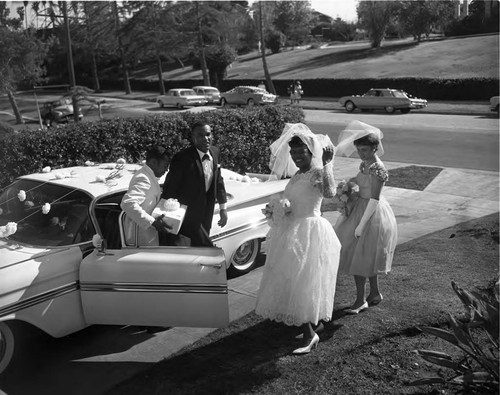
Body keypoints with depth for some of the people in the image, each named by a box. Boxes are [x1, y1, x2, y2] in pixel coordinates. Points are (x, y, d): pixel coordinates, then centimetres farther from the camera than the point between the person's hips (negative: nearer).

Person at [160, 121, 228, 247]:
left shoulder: (215, 152, 0)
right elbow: (169, 189, -17)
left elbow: (218, 180, 10)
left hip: (205, 216, 7)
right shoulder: (182, 158, -21)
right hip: (188, 215, -7)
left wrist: (223, 208, 11)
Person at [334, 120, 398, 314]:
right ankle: (375, 294, 32)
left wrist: (361, 225, -22)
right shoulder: (365, 164, 7)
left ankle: (360, 301, 11)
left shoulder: (377, 169, -22)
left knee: (359, 257, -1)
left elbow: (374, 199, -23)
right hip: (362, 209, 9)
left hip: (372, 214, -9)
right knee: (366, 258, 17)